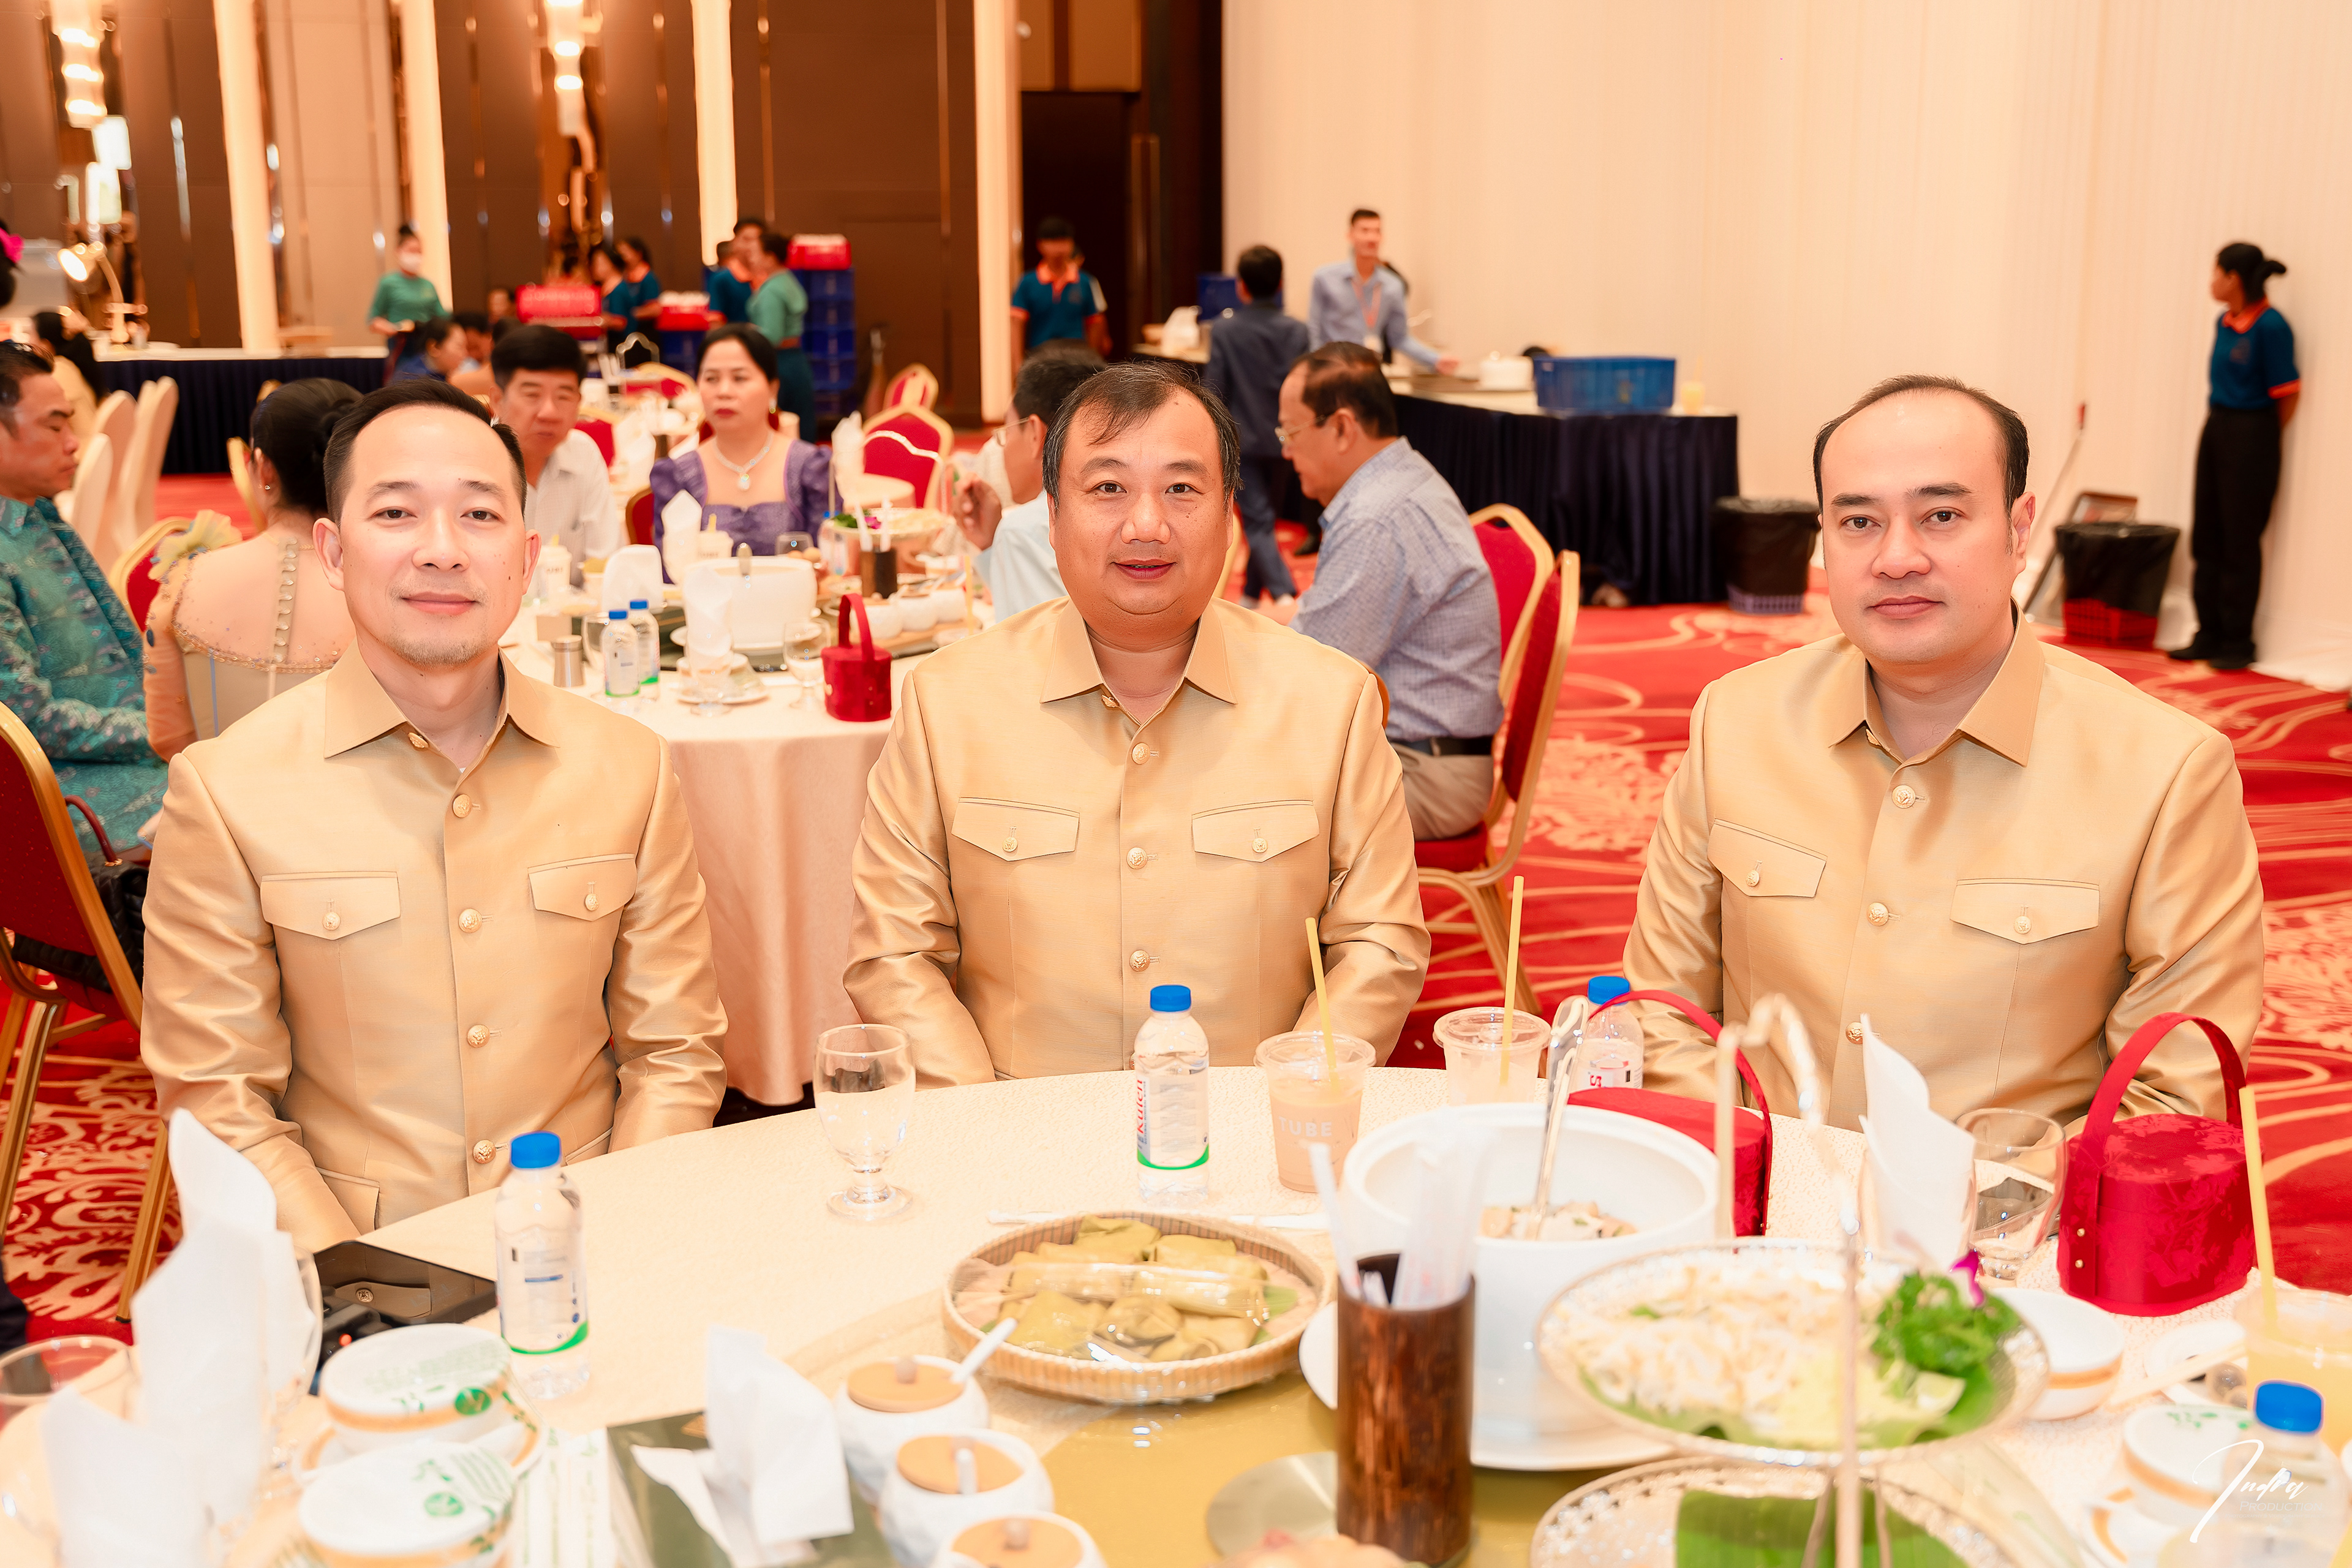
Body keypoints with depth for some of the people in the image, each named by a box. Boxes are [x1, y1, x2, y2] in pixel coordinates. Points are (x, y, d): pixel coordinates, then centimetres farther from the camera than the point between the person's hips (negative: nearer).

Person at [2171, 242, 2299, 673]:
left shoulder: (2270, 327, -16)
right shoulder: (2224, 324, 7)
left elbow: (2288, 396, -12)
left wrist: (2259, 439, -1)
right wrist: (2218, 421, 9)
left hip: (2251, 436, -8)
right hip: (2216, 428, 8)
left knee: (2240, 543, -1)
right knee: (2206, 539, 10)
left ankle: (2238, 642, 9)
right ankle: (2209, 635, 18)